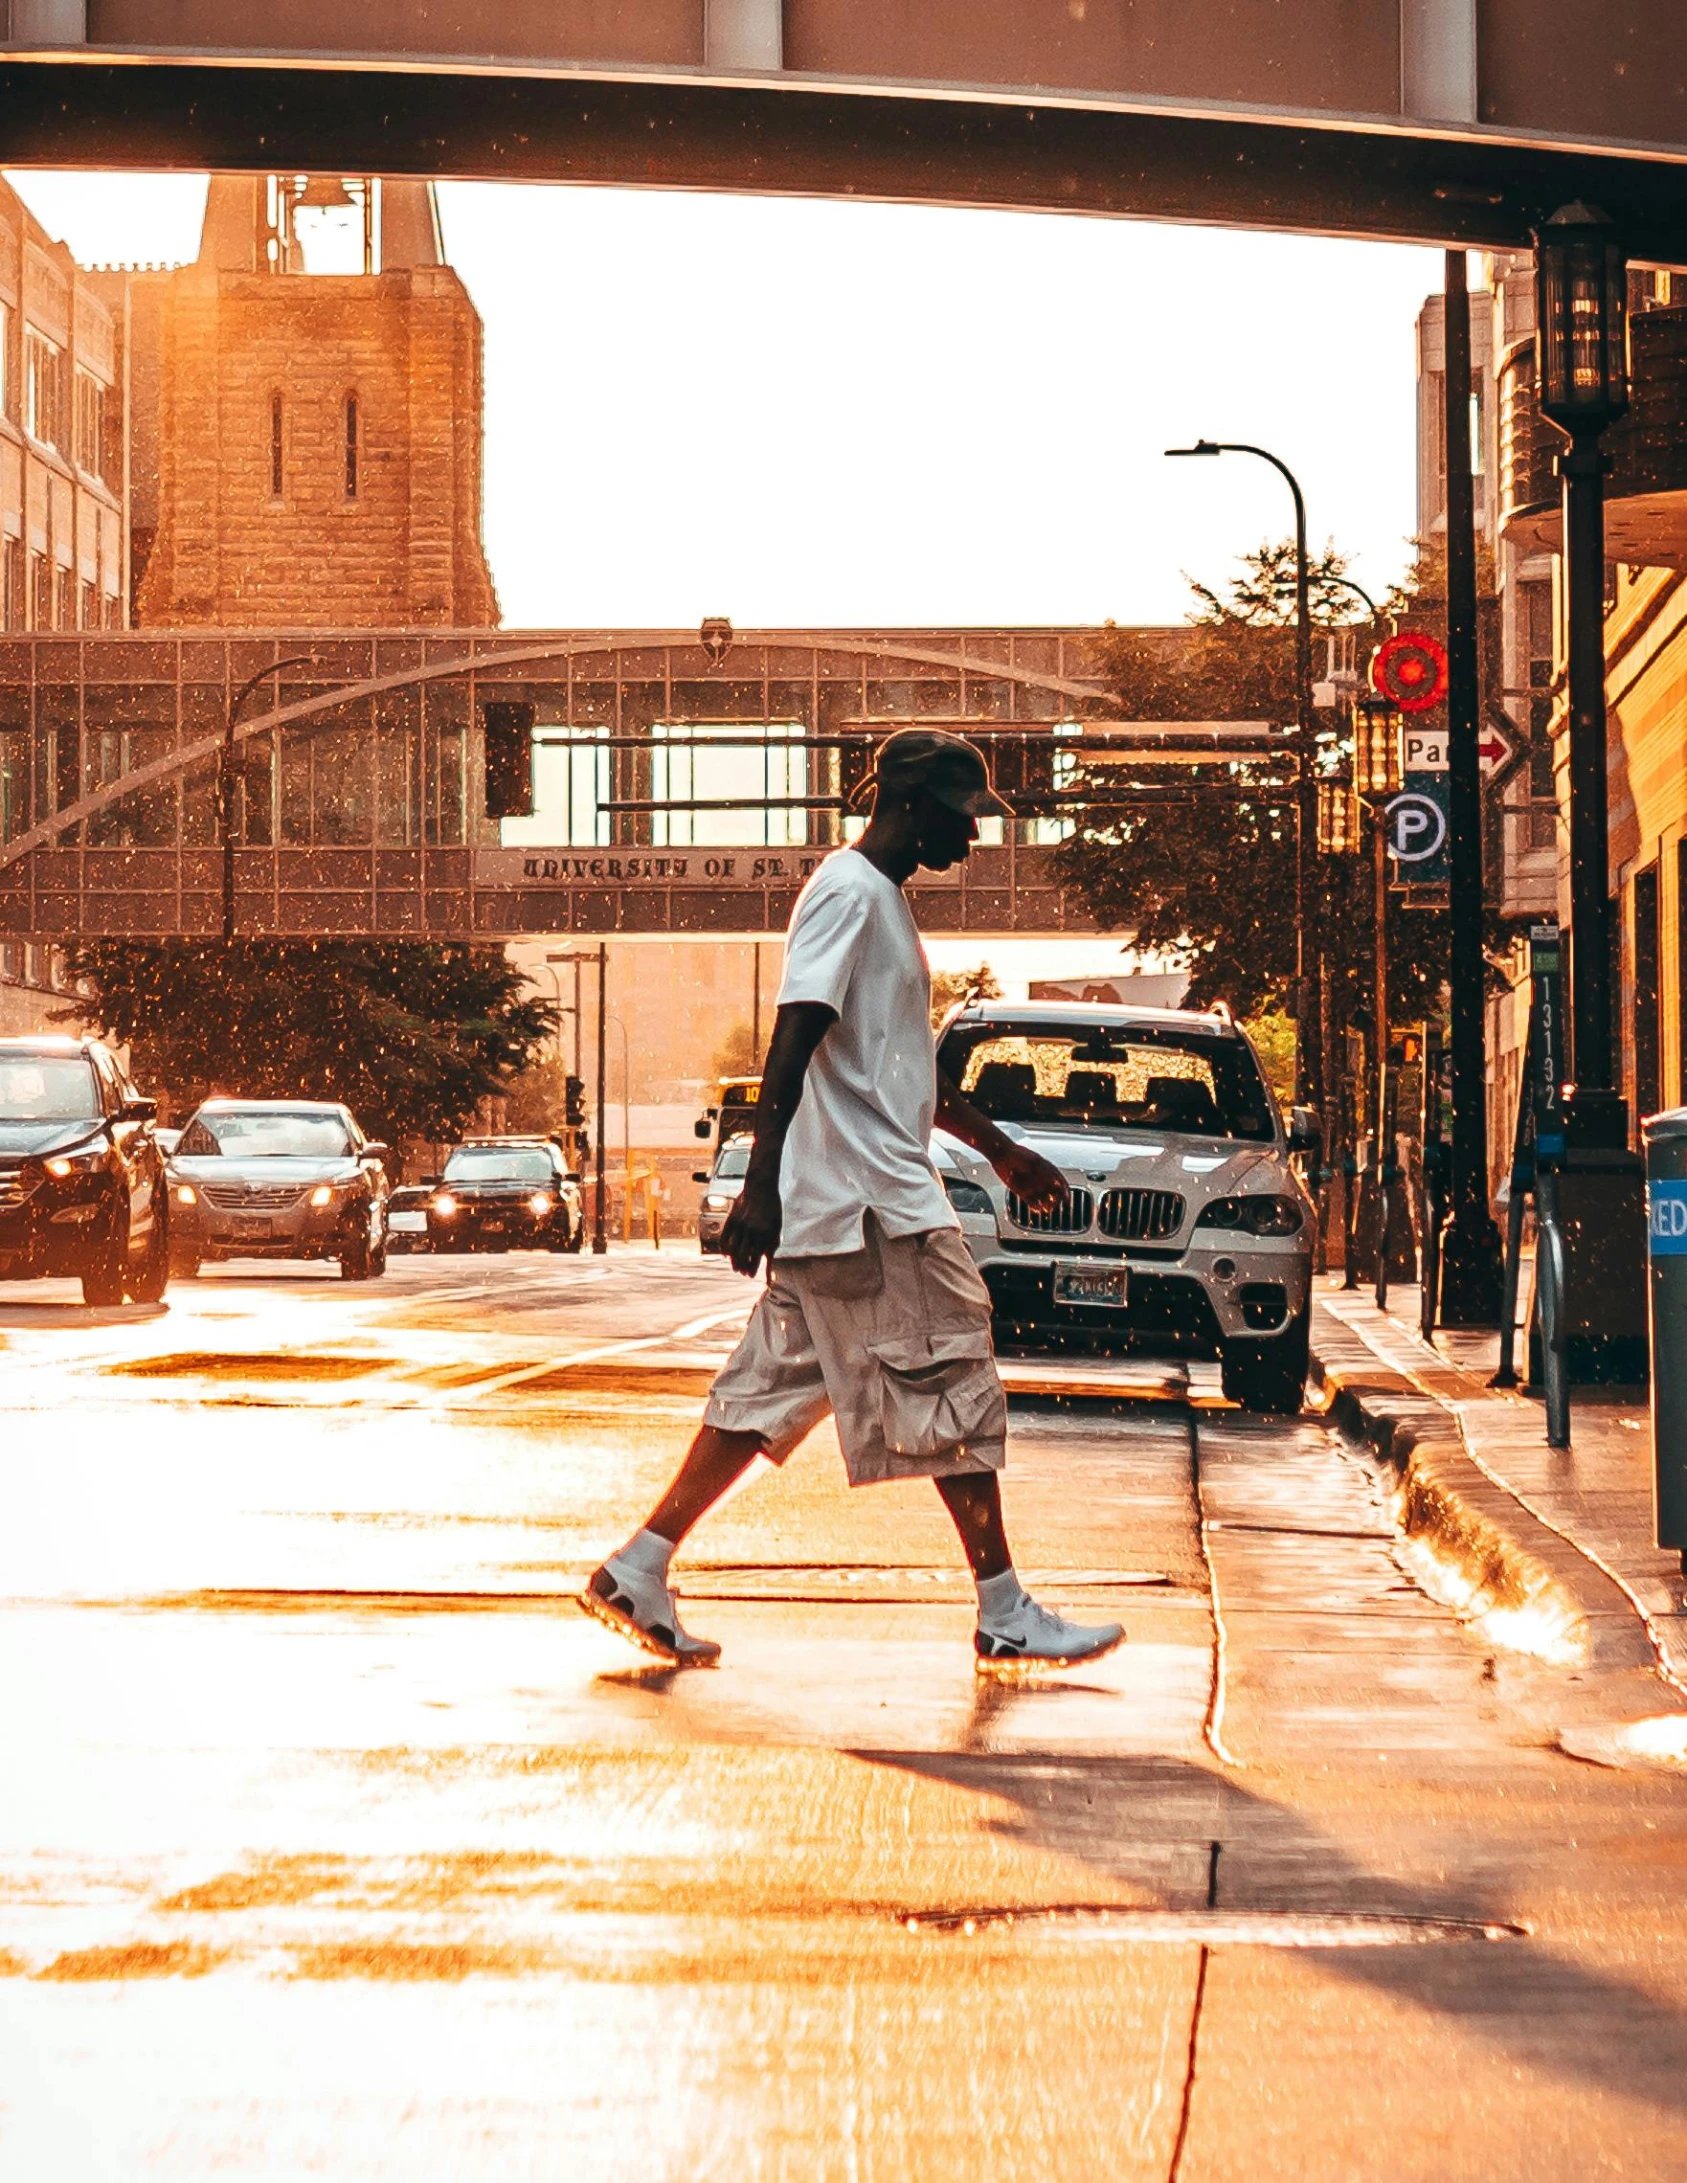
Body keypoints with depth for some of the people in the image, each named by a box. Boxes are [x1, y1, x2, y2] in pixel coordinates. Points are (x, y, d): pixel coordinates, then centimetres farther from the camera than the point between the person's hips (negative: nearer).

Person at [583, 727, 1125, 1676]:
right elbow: (793, 1042, -20)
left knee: (775, 1391, 9)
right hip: (867, 1204, -10)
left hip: (866, 1200, 10)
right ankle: (1005, 1616, 0)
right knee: (957, 1389, -5)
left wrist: (1002, 1149, 33)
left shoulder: (886, 902, 20)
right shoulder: (848, 892, -11)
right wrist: (762, 1182, -27)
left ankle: (641, 1569, 9)